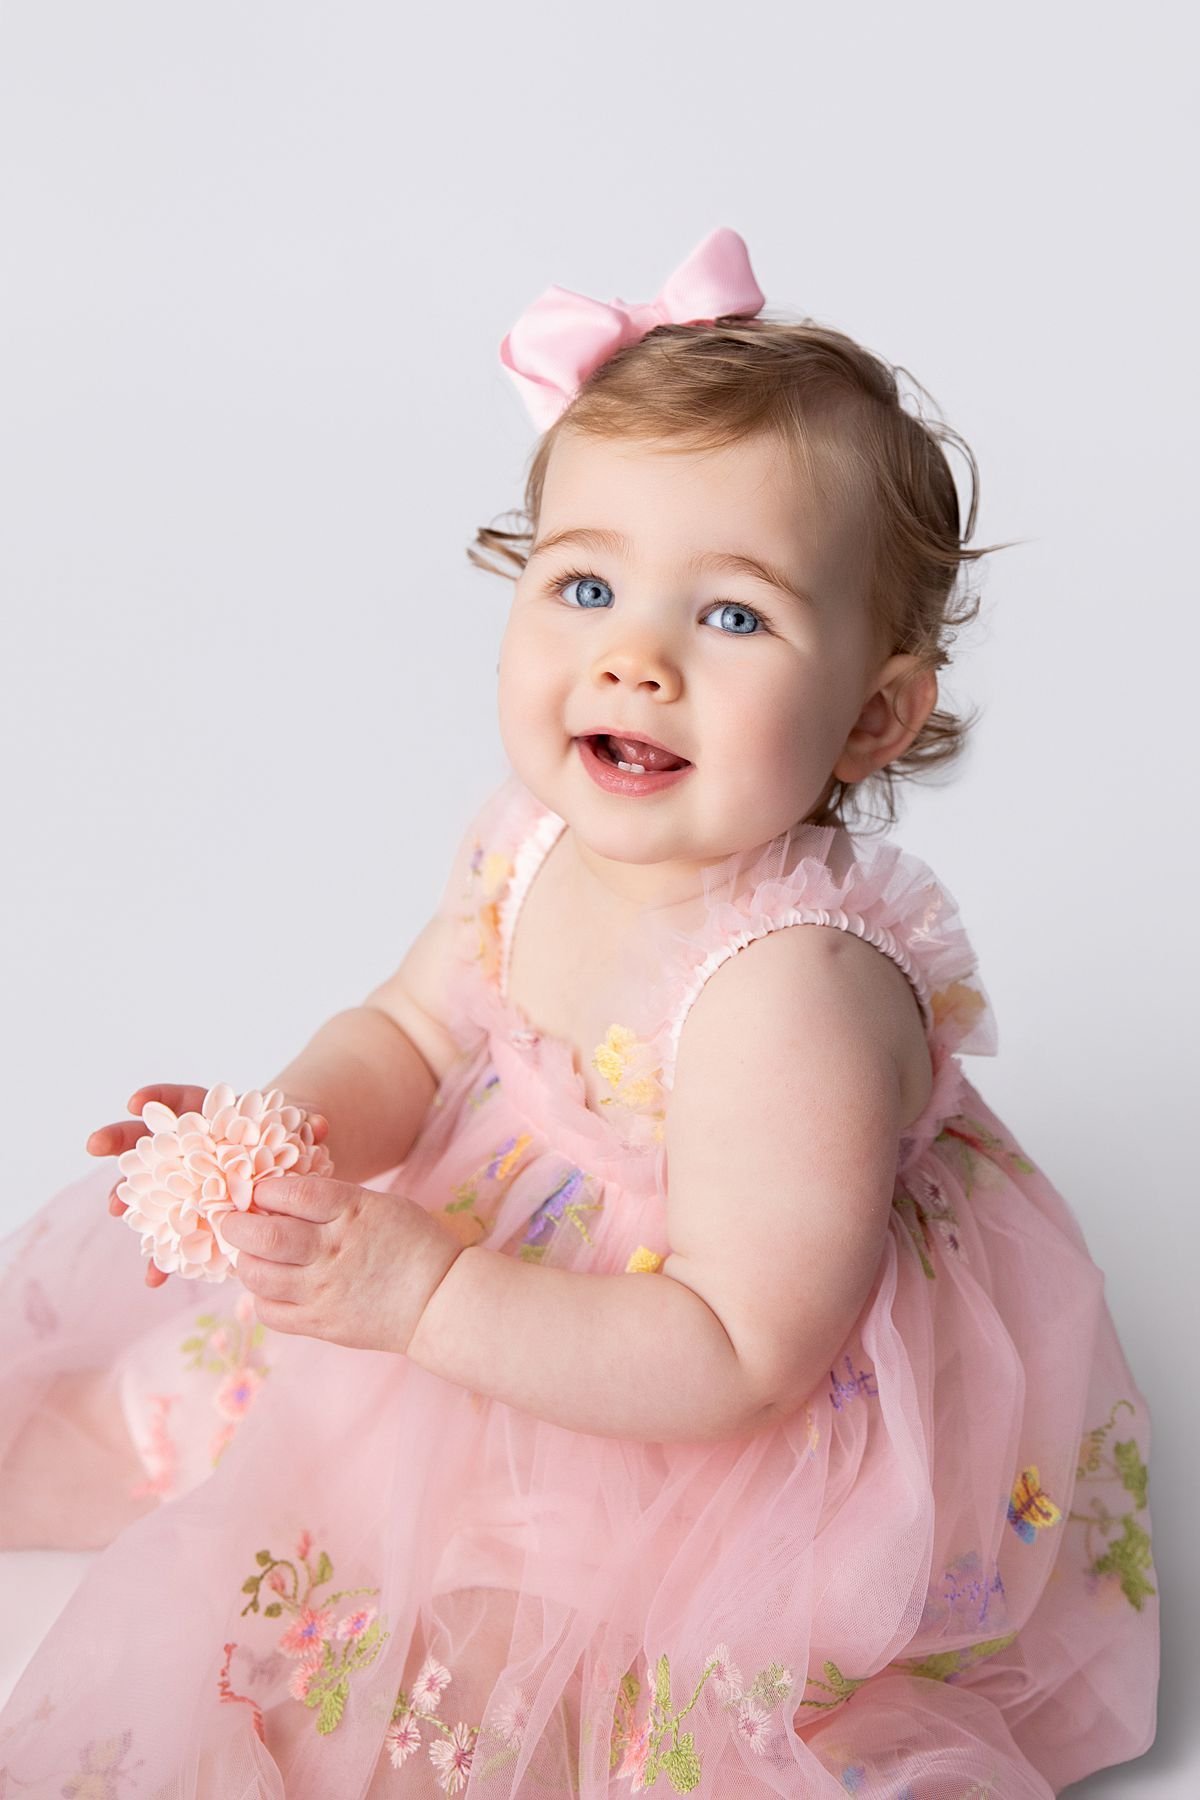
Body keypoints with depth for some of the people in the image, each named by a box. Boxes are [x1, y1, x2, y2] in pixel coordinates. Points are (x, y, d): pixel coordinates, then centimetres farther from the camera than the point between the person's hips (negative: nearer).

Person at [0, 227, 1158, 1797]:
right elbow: (415, 1032, 2)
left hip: (736, 1461, -6)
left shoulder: (794, 989, -37)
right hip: (508, 1242, 7)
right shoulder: (533, 837, -14)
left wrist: (427, 1296, -35)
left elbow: (742, 1362, -31)